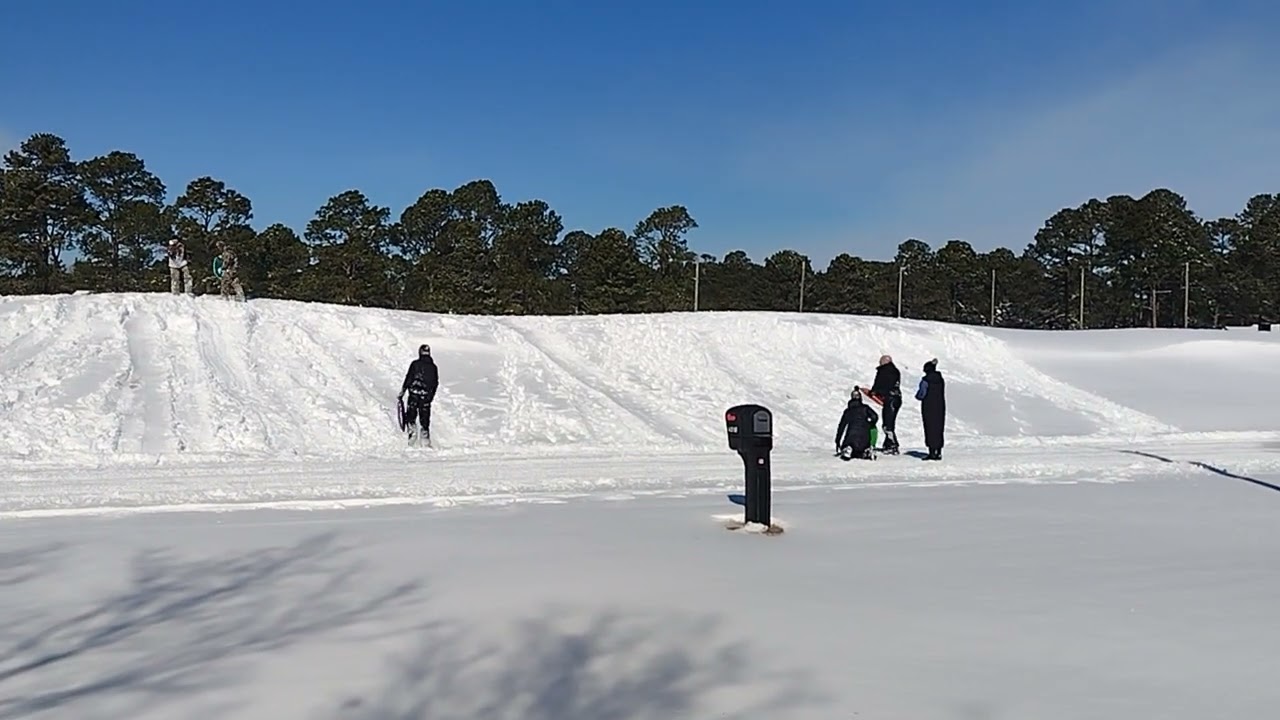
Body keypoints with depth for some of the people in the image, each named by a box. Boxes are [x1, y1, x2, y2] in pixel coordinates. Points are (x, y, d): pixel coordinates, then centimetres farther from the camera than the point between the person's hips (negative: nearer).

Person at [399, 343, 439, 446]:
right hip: (426, 397, 3)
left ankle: (412, 430, -11)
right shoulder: (433, 367, 5)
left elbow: (408, 379, -6)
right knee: (425, 417, 9)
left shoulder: (415, 364, -5)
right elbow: (435, 383, 11)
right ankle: (426, 438, 9)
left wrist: (402, 392, 1)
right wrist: (431, 395, 24)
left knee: (410, 415, 8)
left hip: (414, 395, -3)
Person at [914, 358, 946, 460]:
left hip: (928, 408, -6)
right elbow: (943, 394, 10)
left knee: (930, 429, -1)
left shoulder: (926, 380, -13)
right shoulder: (941, 380, 5)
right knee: (939, 429, 11)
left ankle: (932, 452, -2)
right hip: (940, 407, 6)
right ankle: (938, 452, 12)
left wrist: (918, 395, 9)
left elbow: (921, 395, -12)